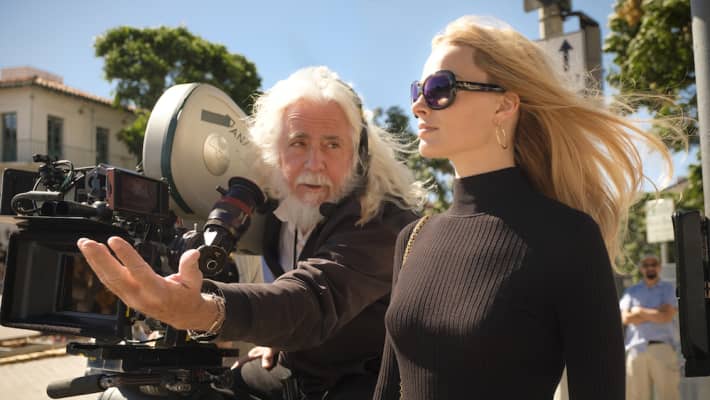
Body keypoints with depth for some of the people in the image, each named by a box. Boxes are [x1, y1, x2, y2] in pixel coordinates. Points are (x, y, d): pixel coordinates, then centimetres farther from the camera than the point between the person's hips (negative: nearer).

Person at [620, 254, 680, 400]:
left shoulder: (668, 289, 11)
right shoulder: (631, 291, 15)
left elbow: (667, 317, -4)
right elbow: (625, 318, -1)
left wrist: (640, 311, 1)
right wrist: (656, 313, -4)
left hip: (662, 347, -2)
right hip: (636, 348, 2)